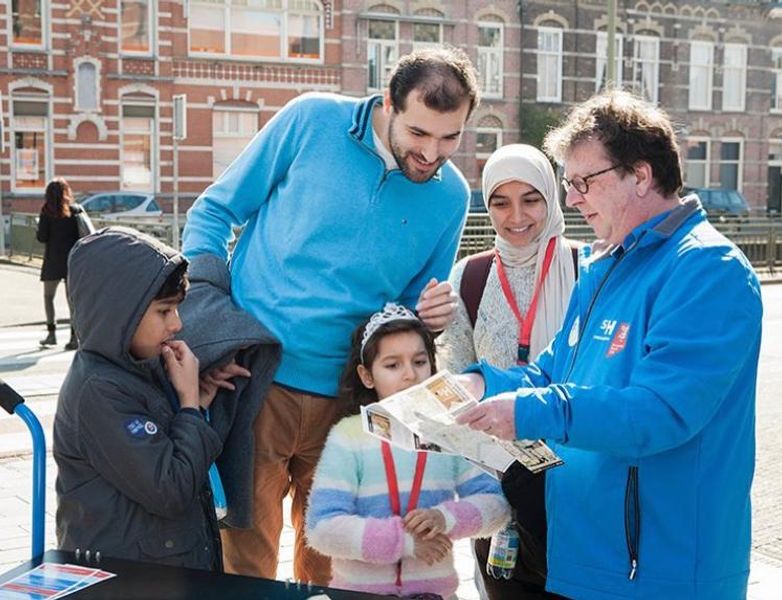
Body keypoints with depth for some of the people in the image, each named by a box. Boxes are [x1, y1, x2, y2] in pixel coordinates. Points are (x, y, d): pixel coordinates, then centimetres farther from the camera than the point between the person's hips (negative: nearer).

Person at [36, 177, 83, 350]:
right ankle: (74, 337, -2)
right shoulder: (76, 209, 2)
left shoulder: (47, 211, -6)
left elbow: (42, 237, -8)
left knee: (48, 296, 14)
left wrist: (38, 229, 11)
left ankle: (51, 333, 8)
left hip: (53, 259, -2)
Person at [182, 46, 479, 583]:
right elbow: (216, 211, 2)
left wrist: (430, 316, -8)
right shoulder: (312, 120, -6)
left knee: (329, 559, 14)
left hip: (343, 397, 3)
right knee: (246, 552, 2)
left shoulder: (451, 196, 2)